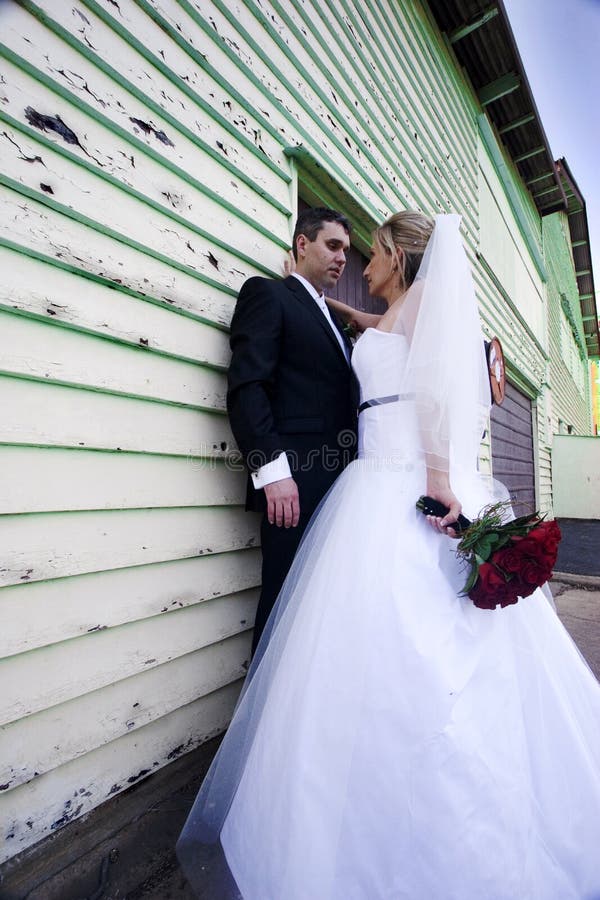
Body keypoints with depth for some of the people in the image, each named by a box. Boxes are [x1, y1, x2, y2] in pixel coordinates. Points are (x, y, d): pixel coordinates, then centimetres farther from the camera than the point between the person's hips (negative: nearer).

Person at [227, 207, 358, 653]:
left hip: (341, 485, 7)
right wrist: (272, 470, -19)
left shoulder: (334, 320, 28)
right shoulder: (267, 293, 5)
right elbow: (246, 386, -10)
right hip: (296, 483, -7)